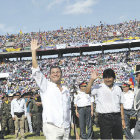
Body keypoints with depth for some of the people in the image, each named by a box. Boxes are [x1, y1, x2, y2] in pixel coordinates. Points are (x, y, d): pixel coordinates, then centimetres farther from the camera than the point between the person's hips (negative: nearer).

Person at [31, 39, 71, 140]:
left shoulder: (66, 90, 16)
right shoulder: (46, 86, 2)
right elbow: (36, 72, -10)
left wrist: (70, 124, 16)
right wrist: (34, 51, -15)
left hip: (66, 128, 5)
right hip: (51, 127, -5)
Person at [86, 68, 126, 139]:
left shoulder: (118, 88, 11)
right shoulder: (99, 88, -2)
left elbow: (121, 105, 13)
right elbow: (87, 91, -18)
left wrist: (122, 119, 11)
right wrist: (92, 79, -30)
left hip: (117, 117, 4)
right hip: (104, 118, -4)